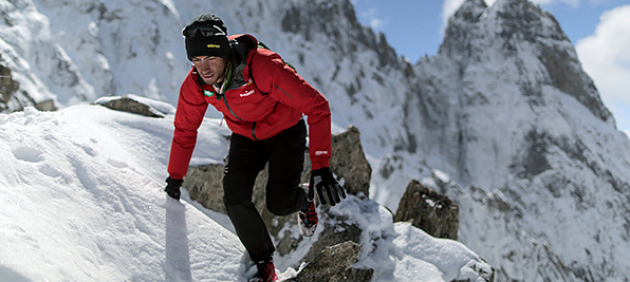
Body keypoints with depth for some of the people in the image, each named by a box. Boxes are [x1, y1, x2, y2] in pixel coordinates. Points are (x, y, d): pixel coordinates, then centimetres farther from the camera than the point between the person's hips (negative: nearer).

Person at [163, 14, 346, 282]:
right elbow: (185, 130, -1)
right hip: (245, 137, 4)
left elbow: (317, 106, -34)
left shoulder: (262, 67, -37)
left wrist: (321, 168, -39)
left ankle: (305, 198, 26)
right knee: (234, 197, -17)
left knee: (279, 204, -13)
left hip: (285, 132, -4)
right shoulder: (195, 84, -20)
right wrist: (175, 177, 5)